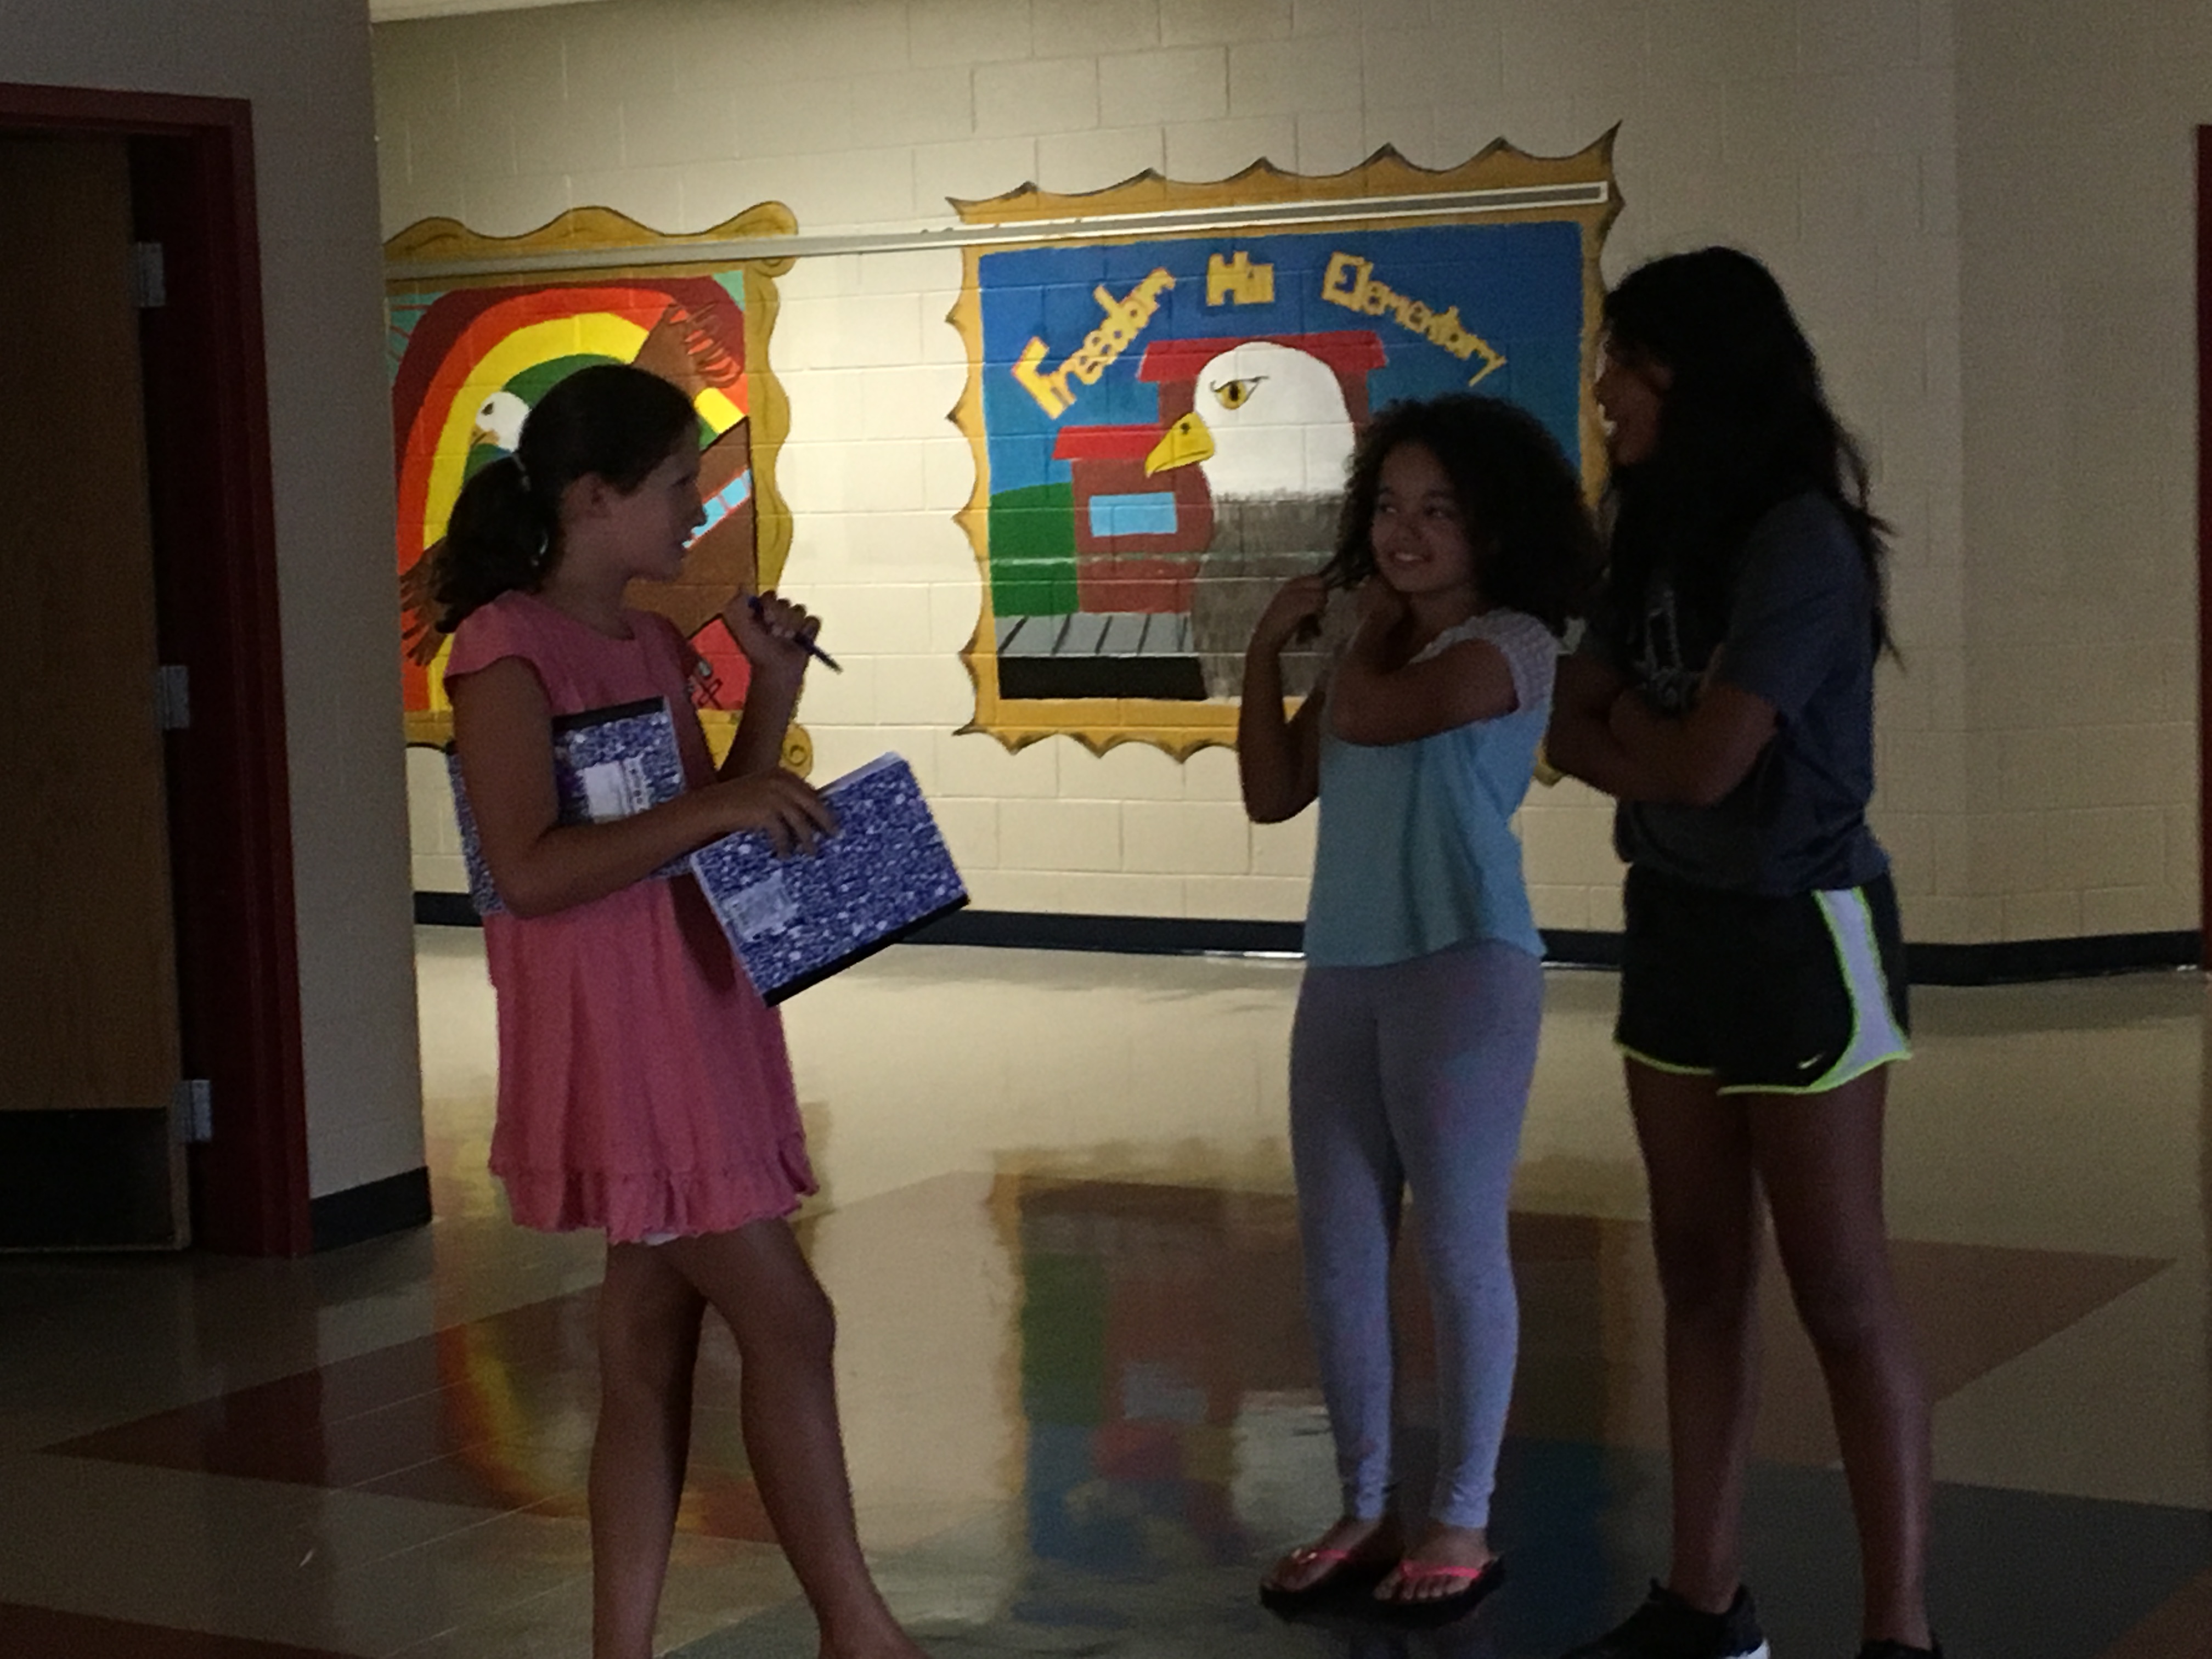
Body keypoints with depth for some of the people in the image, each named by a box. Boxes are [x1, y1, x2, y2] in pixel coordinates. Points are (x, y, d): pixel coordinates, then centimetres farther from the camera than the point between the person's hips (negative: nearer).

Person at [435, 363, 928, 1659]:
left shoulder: (657, 636, 12)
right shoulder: (508, 646, -14)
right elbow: (530, 871, -23)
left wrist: (775, 689, 6)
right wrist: (714, 810, -27)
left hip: (703, 1014, 9)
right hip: (612, 1030, -8)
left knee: (655, 1348, 10)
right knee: (789, 1322, -6)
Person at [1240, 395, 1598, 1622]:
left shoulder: (1508, 644, -7)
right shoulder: (1384, 650, 16)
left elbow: (1368, 716, -20)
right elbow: (1274, 792, 15)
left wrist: (1371, 629, 0)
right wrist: (1268, 649, 5)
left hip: (1462, 968, -8)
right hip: (1342, 972, 8)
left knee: (1458, 1251, -1)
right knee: (1337, 1254, 9)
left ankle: (1460, 1522, 8)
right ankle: (1367, 1509, 20)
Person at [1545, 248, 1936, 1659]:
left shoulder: (1799, 543, -18)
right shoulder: (1658, 533, 8)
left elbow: (1705, 762, -22)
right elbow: (1576, 727, 5)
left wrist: (1630, 733, -2)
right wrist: (1651, 738, -14)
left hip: (1798, 933, -8)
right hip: (1678, 921, 8)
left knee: (1840, 1289, -3)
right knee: (1702, 1272, 12)